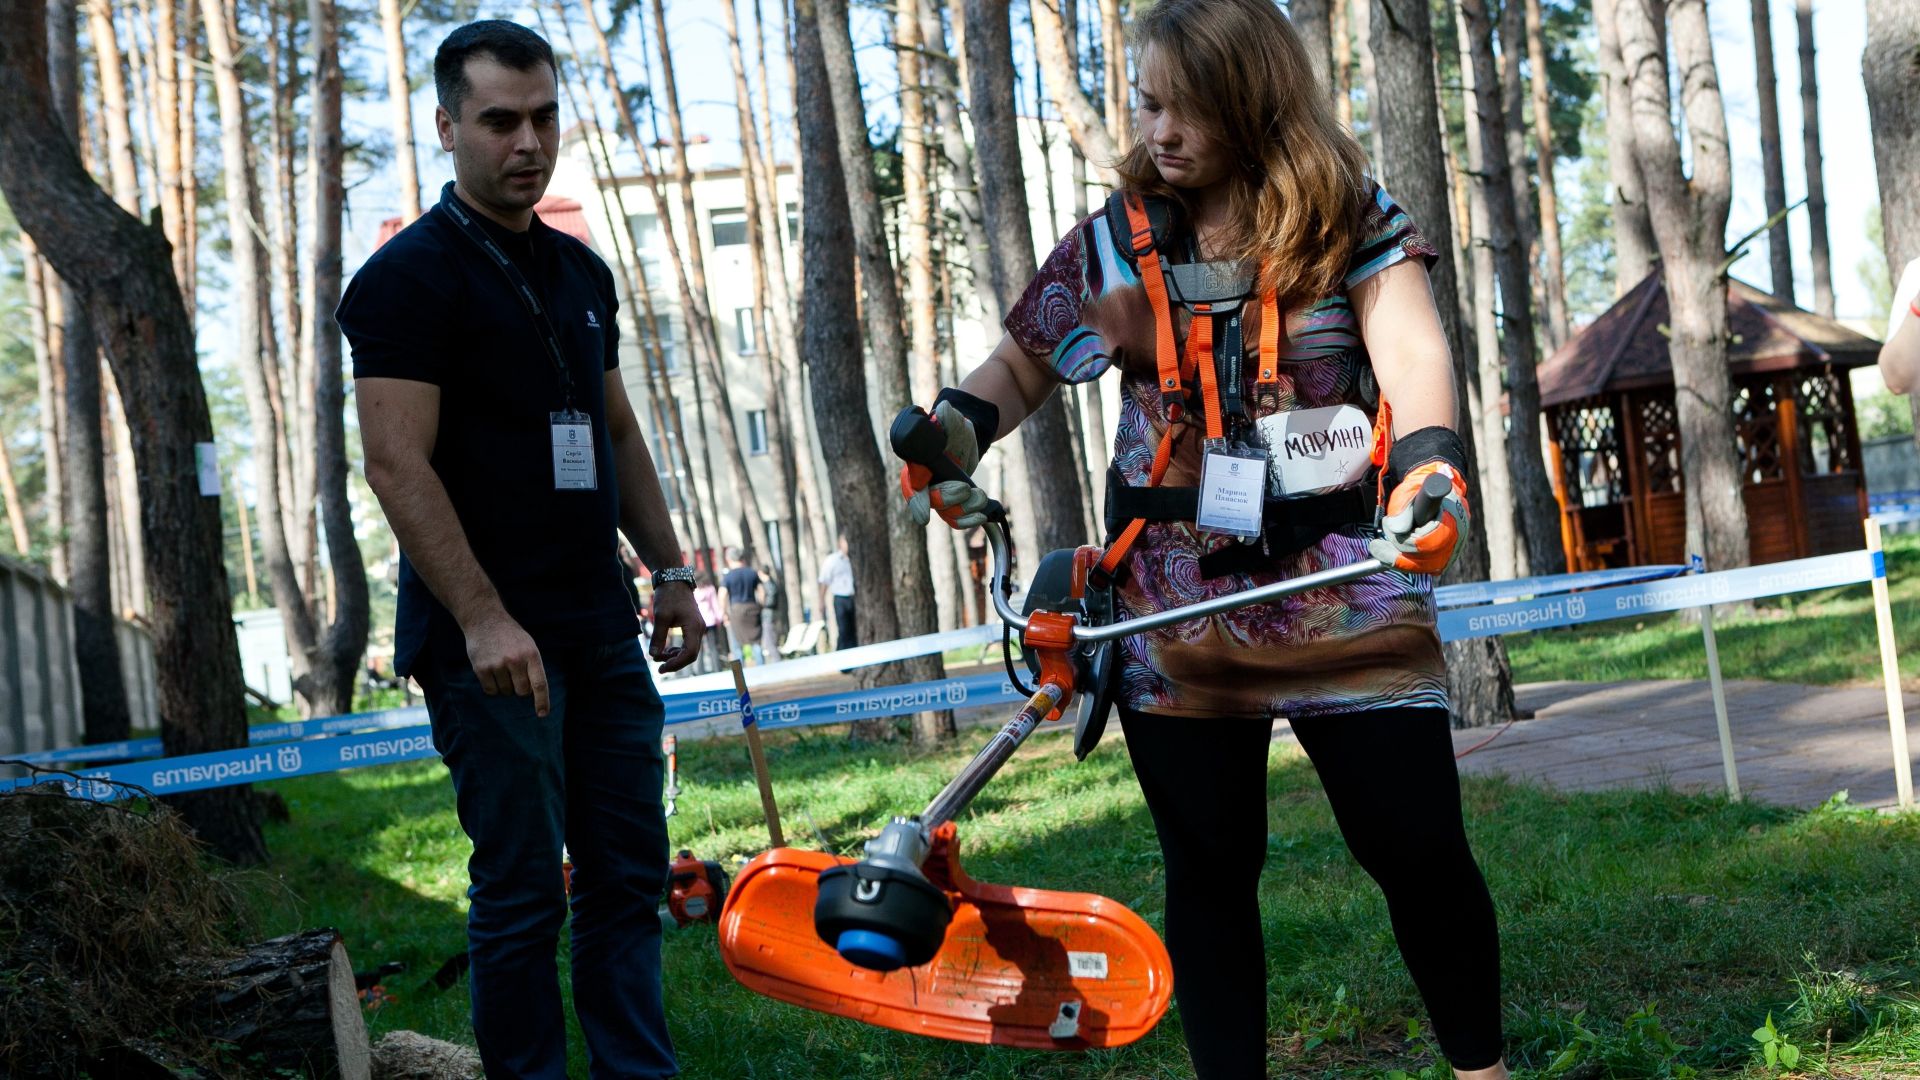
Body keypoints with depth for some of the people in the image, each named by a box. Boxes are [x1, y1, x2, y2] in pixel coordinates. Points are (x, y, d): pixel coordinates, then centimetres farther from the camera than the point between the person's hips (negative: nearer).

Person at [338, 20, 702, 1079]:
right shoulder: (408, 276, -8)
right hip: (494, 641, -7)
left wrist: (670, 571, 16)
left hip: (601, 631, 7)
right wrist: (484, 620, -23)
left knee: (629, 875, 9)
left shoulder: (578, 270, 16)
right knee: (522, 891, -2)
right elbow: (397, 465, -16)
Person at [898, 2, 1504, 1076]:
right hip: (1177, 603, 2)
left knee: (1420, 849, -2)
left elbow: (1415, 354, -15)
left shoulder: (1351, 216, -1)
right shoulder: (1115, 243, 7)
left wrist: (1430, 466, -34)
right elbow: (1023, 365, 17)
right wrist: (953, 427, -3)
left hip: (1342, 589, -2)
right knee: (1209, 870, 6)